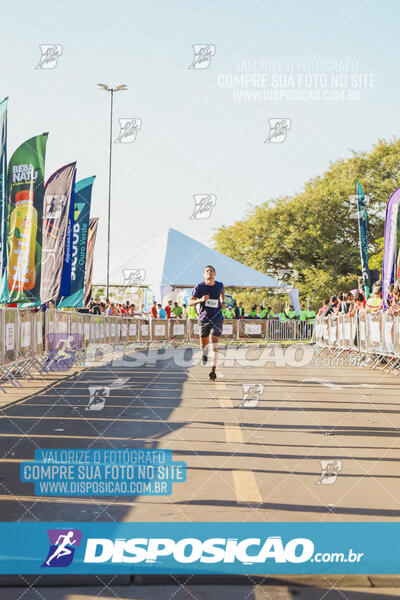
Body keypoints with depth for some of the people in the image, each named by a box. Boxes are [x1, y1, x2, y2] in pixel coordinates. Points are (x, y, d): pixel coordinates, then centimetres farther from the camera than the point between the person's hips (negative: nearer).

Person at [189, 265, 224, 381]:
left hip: (217, 319, 0)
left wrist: (223, 301, 11)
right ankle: (205, 353, 46)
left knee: (214, 345, -13)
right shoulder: (199, 287, -6)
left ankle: (213, 370, -14)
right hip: (204, 319, 0)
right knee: (204, 345, 9)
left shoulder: (219, 285, 2)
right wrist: (200, 300, -25)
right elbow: (190, 303, -8)